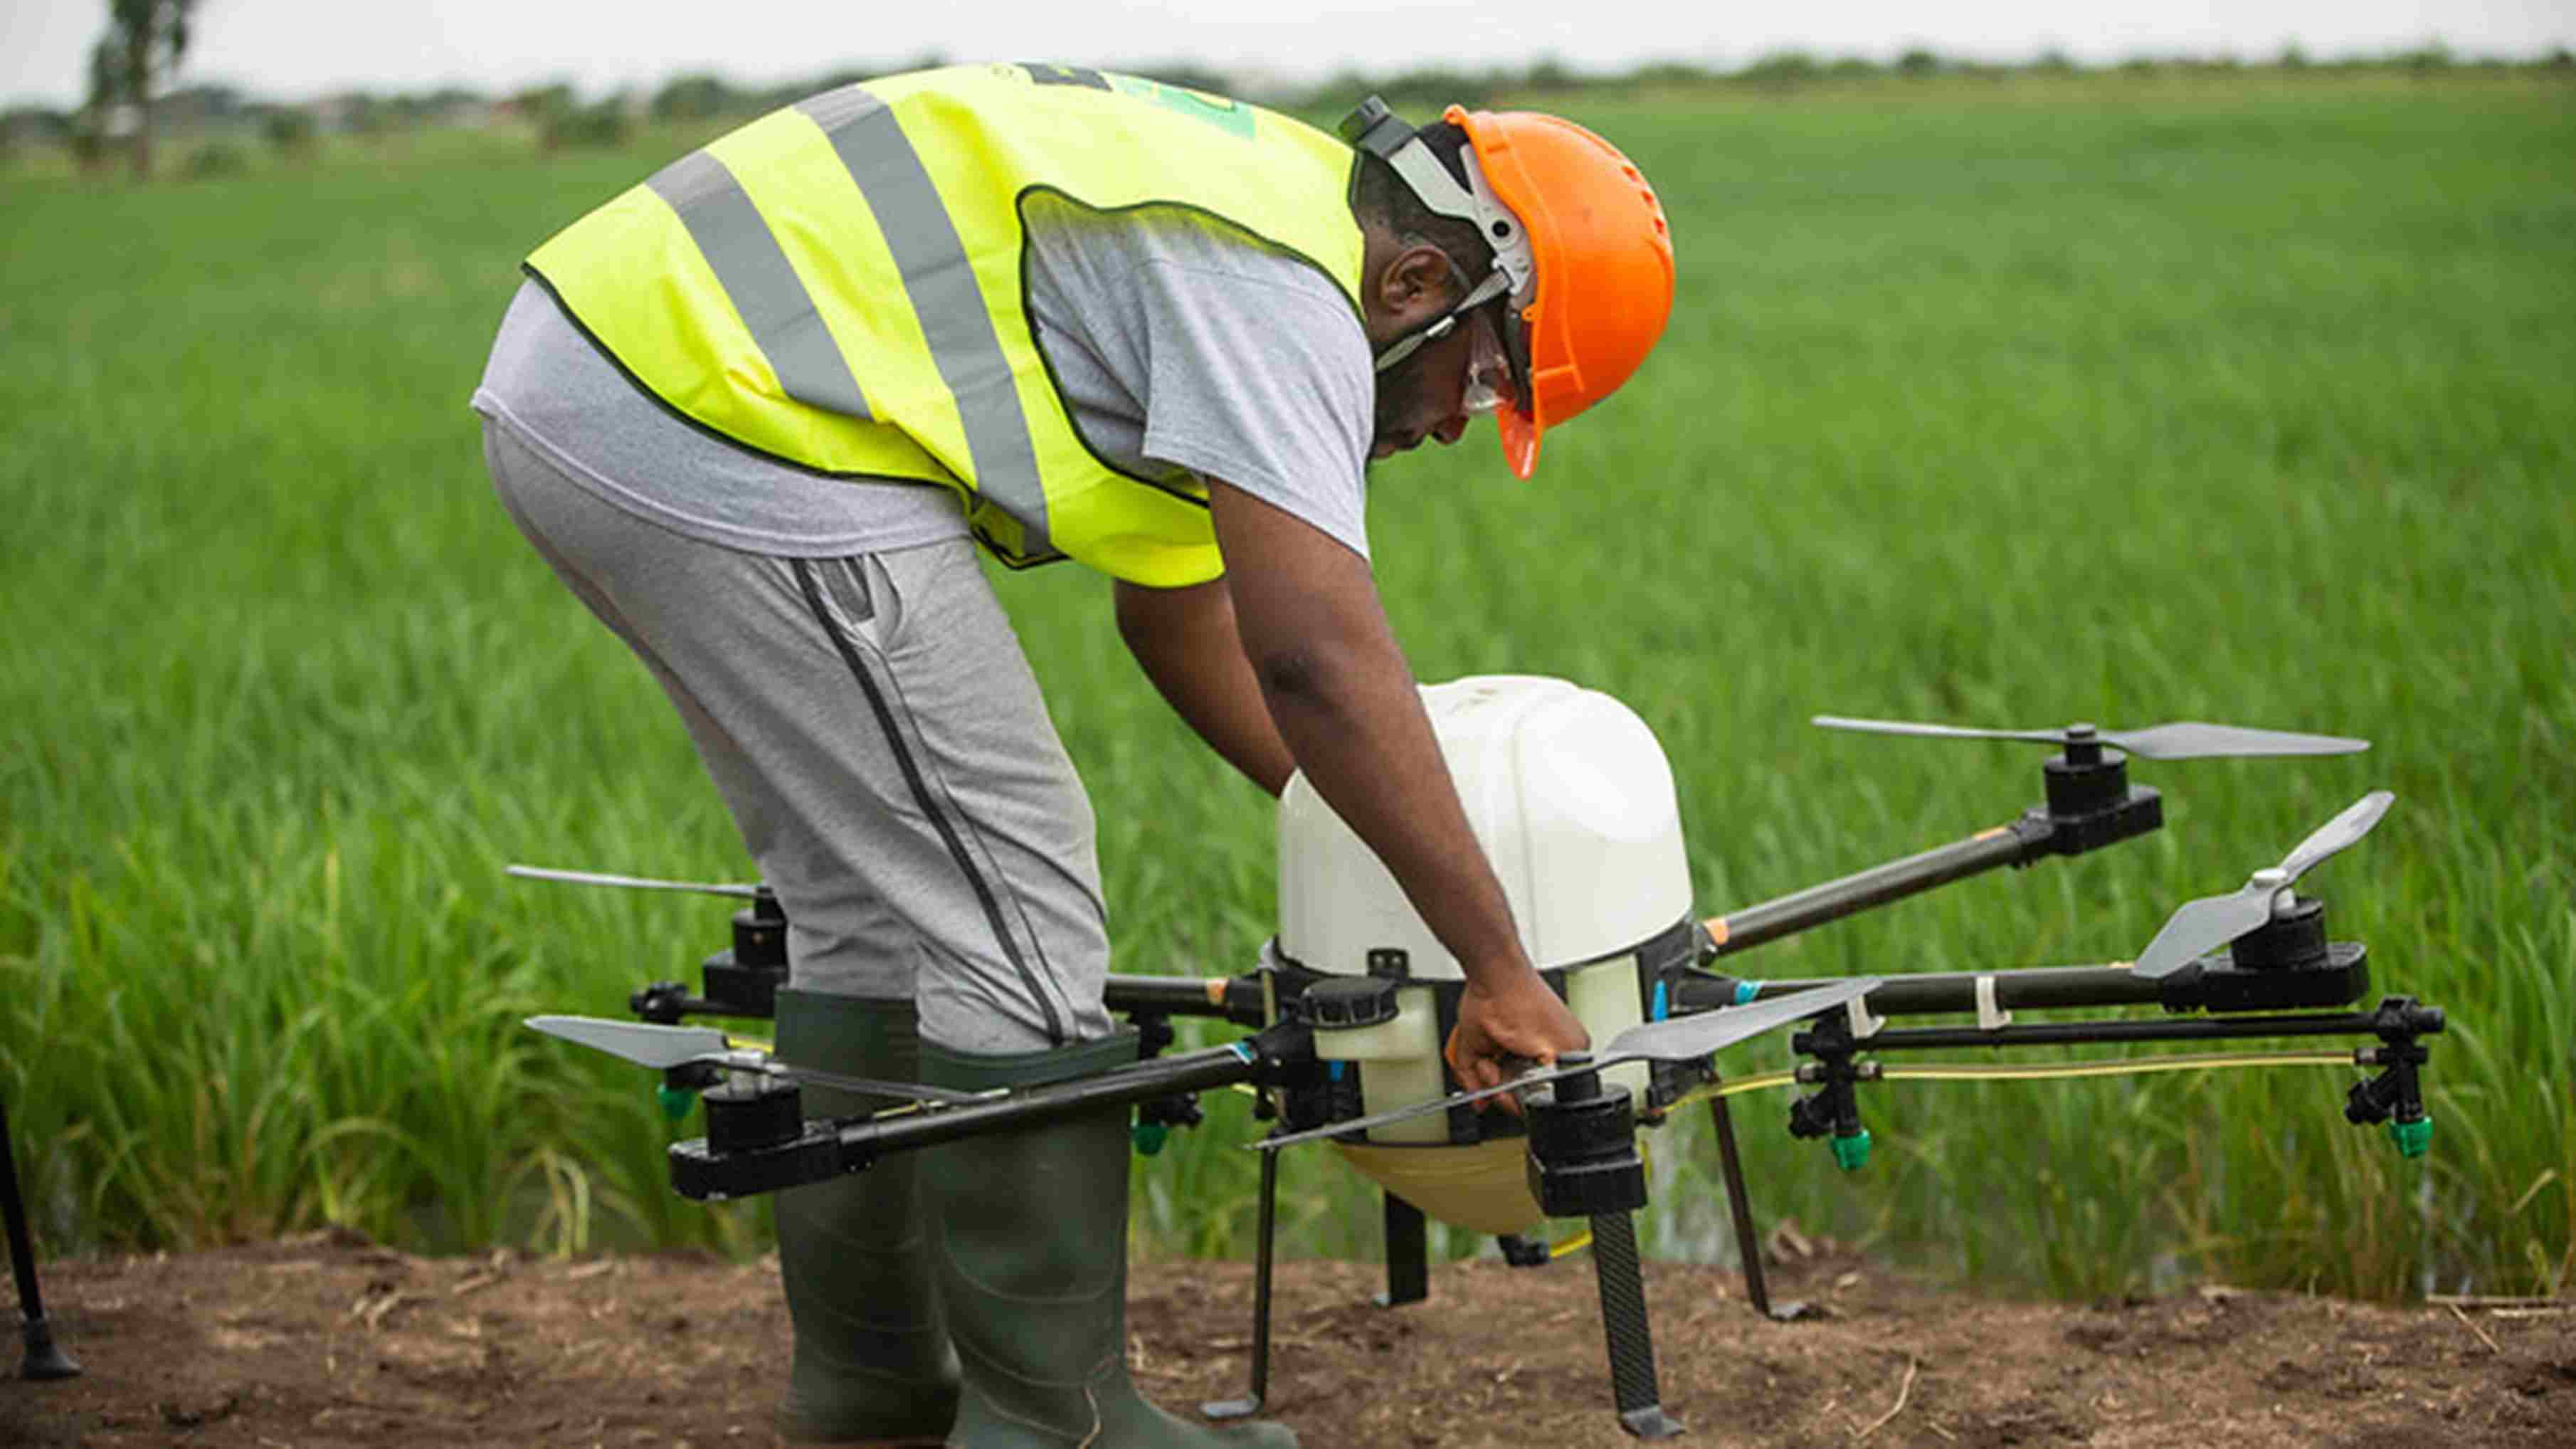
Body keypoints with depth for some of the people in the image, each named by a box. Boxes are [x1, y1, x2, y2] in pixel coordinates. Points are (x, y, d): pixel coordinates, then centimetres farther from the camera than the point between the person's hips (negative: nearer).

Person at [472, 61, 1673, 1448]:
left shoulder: (1248, 197, 22)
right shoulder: (1280, 288, -12)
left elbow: (1176, 612, 32)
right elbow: (1319, 656, -23)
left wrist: (1363, 827, 32)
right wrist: (1500, 967, -17)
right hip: (720, 425, -11)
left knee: (871, 896, 20)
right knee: (1006, 894, -4)